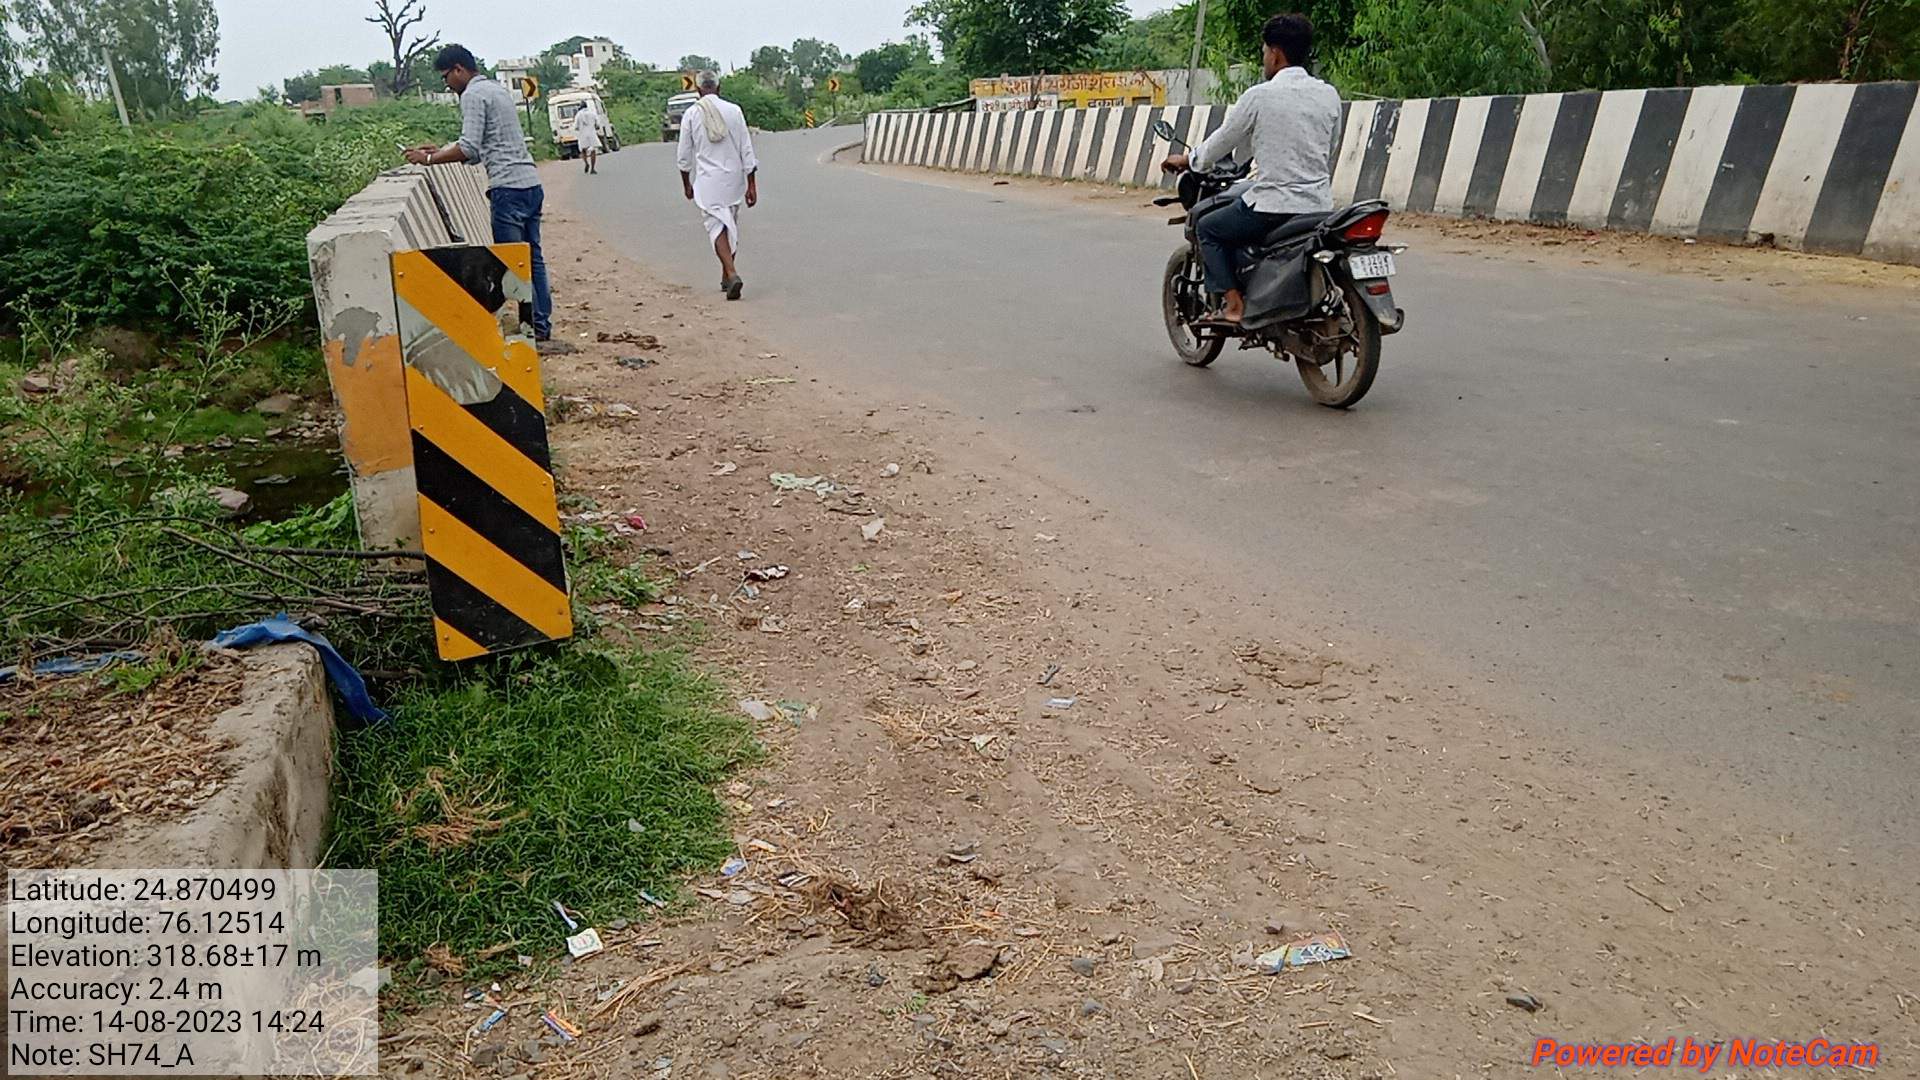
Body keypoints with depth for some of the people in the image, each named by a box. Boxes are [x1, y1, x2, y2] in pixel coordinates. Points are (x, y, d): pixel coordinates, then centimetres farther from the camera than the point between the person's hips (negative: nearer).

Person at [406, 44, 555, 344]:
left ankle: (533, 327, -3)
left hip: (509, 187, -10)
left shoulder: (473, 95, -7)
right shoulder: (496, 89, 23)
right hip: (531, 183, 10)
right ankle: (542, 325, 15)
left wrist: (429, 159, -4)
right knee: (532, 257, 11)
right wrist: (441, 149, 24)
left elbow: (470, 150, -15)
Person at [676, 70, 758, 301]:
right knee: (732, 225, 15)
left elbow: (684, 156, 2)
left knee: (717, 226, -4)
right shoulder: (734, 111, -1)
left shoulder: (691, 115, -3)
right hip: (734, 179, 2)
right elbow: (746, 150, -2)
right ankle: (726, 277, 23)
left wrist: (687, 184, 16)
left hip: (707, 182, -2)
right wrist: (752, 185, 2)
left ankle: (732, 274, -25)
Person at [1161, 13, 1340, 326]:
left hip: (1273, 205, -6)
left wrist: (1188, 160, 22)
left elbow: (1223, 141, 4)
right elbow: (1330, 154, 17)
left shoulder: (1259, 96, -8)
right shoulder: (1329, 95, 7)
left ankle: (1233, 303, 3)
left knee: (1208, 228, 13)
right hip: (1320, 206, 6)